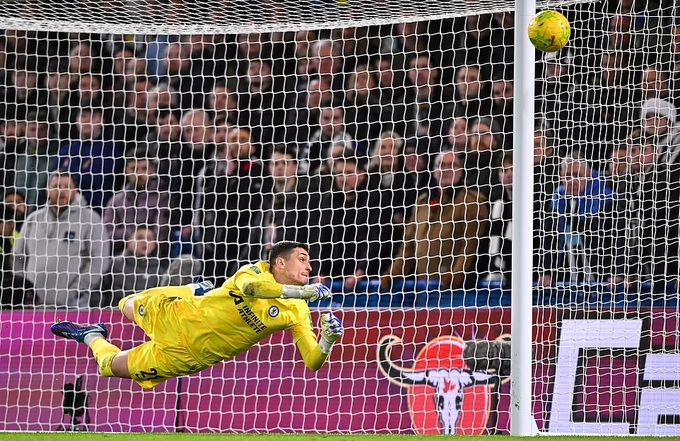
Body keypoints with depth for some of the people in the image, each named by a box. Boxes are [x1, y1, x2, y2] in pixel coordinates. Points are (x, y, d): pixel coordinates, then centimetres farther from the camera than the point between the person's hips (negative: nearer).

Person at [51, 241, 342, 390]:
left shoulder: (296, 312, -15)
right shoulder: (258, 271, -20)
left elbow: (312, 362, -20)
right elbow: (248, 287, -47)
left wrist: (327, 342, -41)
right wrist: (299, 291, -53)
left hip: (190, 355, 0)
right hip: (179, 316, 0)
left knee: (111, 366, 12)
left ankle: (92, 337, 40)